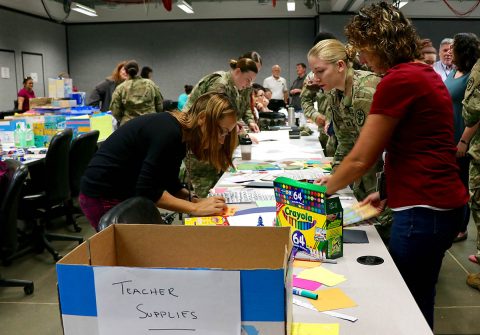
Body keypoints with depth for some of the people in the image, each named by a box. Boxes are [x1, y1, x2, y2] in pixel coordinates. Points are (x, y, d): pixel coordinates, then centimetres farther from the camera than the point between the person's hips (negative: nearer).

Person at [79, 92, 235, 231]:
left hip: (125, 194, 9)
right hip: (104, 199, -9)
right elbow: (147, 190, -27)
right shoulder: (168, 133, -26)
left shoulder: (179, 133, 1)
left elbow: (170, 183, 4)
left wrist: (195, 200, -11)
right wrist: (194, 208, -25)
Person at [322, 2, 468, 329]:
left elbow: (361, 159, -13)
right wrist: (389, 193, 16)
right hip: (444, 203, 9)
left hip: (423, 211, -9)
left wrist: (322, 191, 1)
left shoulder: (398, 80, -16)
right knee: (418, 303, 20)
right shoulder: (426, 74, 13)